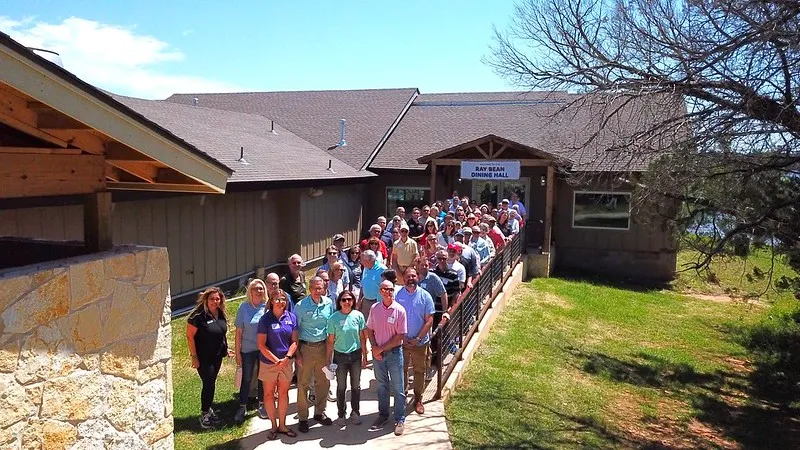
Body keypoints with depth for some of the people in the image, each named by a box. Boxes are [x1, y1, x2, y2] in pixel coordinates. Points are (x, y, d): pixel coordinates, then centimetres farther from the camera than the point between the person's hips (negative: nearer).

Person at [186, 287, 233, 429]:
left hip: (217, 356, 6)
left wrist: (226, 349, 13)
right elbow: (190, 336, -16)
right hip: (203, 357, -6)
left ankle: (208, 409, 31)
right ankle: (204, 414, 13)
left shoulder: (221, 314, 2)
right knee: (208, 384, -3)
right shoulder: (198, 315, -18)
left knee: (211, 383, 16)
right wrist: (194, 357, -16)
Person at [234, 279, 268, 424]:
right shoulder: (244, 307, -6)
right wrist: (237, 352, -3)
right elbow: (239, 331, -3)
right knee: (246, 379, 8)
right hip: (248, 350, -1)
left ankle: (262, 405, 31)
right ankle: (242, 408, 23)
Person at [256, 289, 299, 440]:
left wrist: (287, 358, -15)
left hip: (286, 362, 2)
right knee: (269, 394, 9)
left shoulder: (291, 317, -2)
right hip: (269, 363, -2)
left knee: (283, 393, 13)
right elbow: (261, 345, -12)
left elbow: (294, 341, 0)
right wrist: (276, 360, -18)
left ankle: (282, 425, 27)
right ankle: (274, 425, 25)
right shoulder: (265, 319, -11)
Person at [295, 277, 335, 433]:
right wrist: (297, 353, -10)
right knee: (303, 383, 3)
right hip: (306, 348, -4)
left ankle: (319, 412, 30)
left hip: (323, 346, 4)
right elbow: (295, 330, -7)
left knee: (323, 382, 13)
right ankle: (303, 418, 15)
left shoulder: (328, 303, 2)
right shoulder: (301, 306, -10)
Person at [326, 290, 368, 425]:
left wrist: (364, 356, 3)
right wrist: (328, 359, -2)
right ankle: (341, 413, 27)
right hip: (340, 355, -1)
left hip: (356, 354, 1)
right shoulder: (334, 318, -9)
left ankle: (355, 412, 29)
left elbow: (362, 338, 1)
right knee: (341, 387, 11)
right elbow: (330, 341, -4)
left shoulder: (358, 316, -6)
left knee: (356, 385, 13)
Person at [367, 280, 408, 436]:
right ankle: (383, 415, 31)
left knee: (397, 388, 5)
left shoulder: (399, 310, -12)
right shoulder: (374, 308, -2)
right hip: (377, 353, 3)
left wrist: (382, 348, -13)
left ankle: (400, 419, 16)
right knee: (381, 386, 16)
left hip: (394, 352, -3)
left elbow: (400, 336, -12)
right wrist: (374, 348, -6)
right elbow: (370, 330, 7)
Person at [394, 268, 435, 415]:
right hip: (401, 341, 0)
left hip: (420, 342, 0)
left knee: (419, 371, 9)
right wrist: (402, 337, -10)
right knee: (401, 370, 12)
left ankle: (418, 399, 23)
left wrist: (418, 339, -13)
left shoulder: (425, 296, -6)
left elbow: (429, 320, -7)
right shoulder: (397, 295, -6)